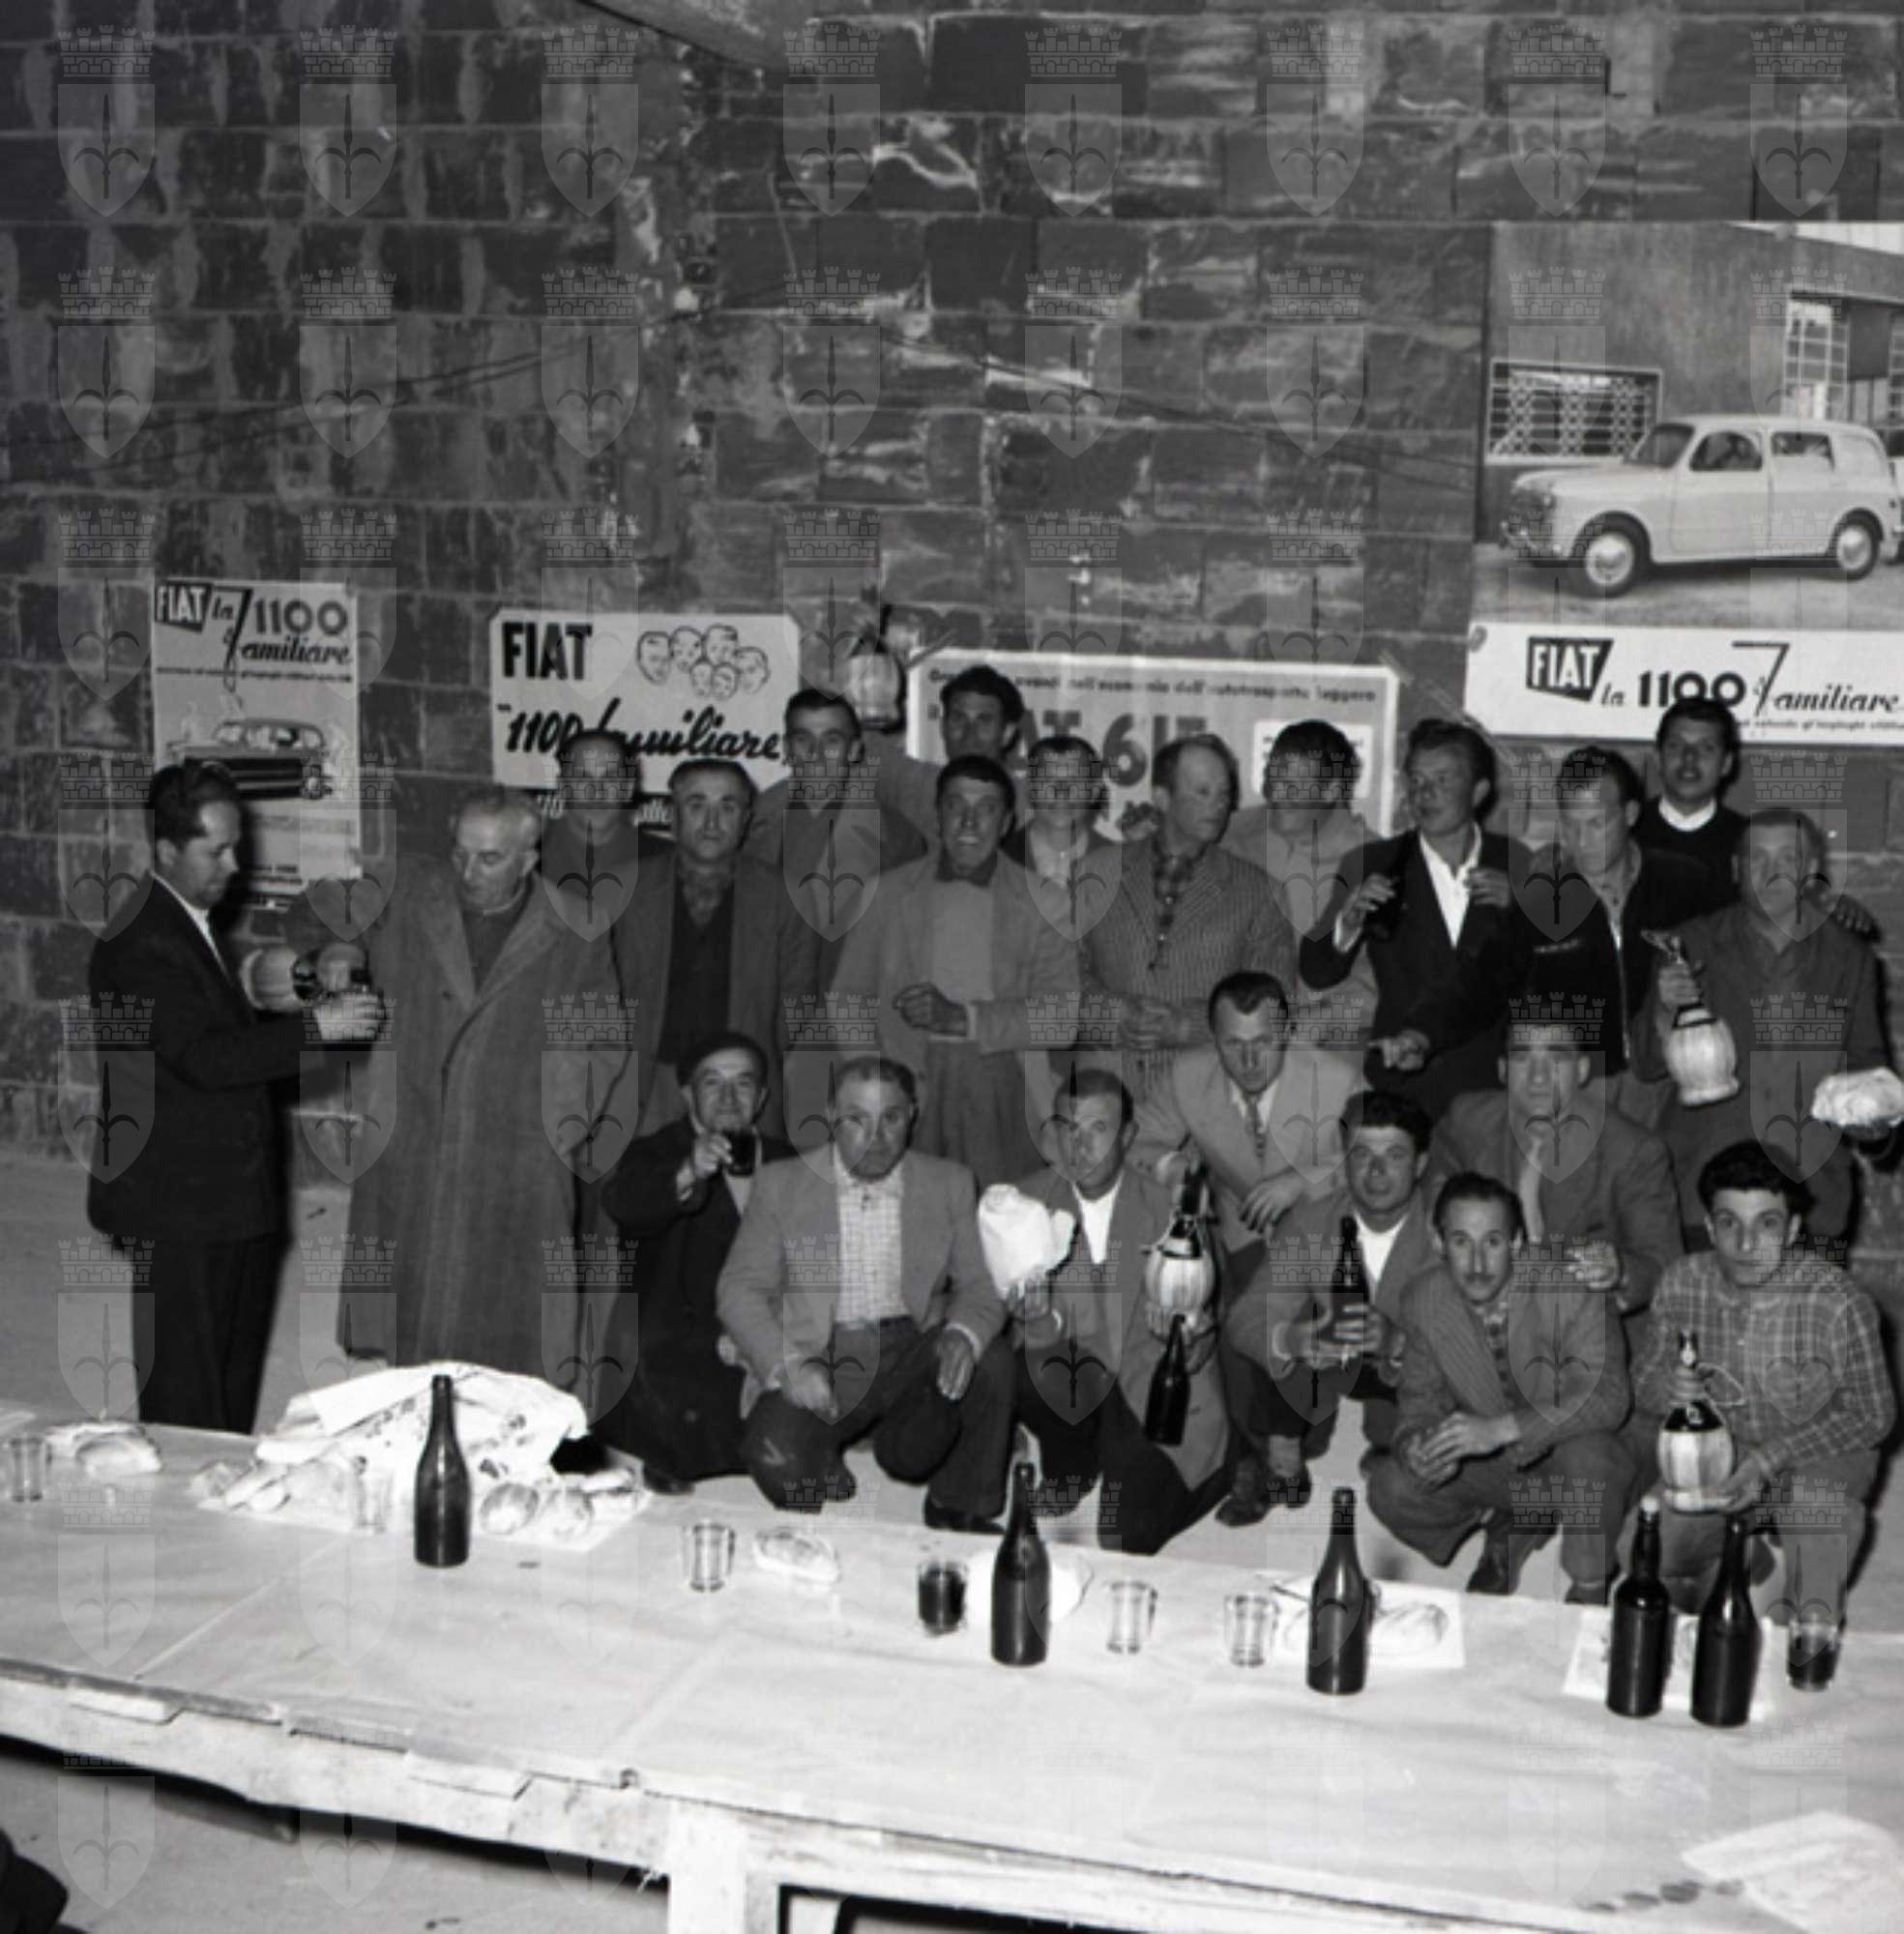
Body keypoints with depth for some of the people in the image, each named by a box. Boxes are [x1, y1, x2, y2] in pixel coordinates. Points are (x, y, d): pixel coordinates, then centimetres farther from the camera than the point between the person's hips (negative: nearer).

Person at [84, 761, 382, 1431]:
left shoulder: (193, 925, 15)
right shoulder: (141, 944, -17)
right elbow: (201, 1057, -25)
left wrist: (318, 1015, 5)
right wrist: (313, 1027, -24)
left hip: (230, 1197, 10)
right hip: (183, 1206, -10)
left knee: (233, 1393, 15)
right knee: (185, 1401, -3)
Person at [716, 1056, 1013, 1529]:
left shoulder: (949, 1184, 6)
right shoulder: (781, 1184, 2)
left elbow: (981, 1283, 3)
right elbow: (739, 1289, -1)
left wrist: (963, 1334, -22)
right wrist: (789, 1365, -19)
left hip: (914, 1353, 2)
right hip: (821, 1361, -2)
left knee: (990, 1363, -27)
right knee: (777, 1459, -30)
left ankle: (959, 1510, -2)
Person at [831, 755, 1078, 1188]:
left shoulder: (1038, 901, 7)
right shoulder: (892, 892, 11)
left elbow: (1064, 1015, -3)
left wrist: (965, 1018, -12)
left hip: (1000, 1090, -1)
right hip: (908, 1087, 1)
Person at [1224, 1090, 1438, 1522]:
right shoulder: (1308, 1223, -11)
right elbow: (1244, 1318, -19)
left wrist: (1396, 1342, -48)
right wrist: (1303, 1337, -43)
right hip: (1329, 1371, 2)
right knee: (1247, 1349, -22)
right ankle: (1277, 1468, 3)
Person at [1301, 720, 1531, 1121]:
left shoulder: (1516, 864, 4)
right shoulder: (1374, 865, 1)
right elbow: (1316, 974, -3)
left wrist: (1514, 909, -12)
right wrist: (1349, 919, -22)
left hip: (1496, 1086, 1)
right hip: (1401, 1084, -1)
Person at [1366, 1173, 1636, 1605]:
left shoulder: (1572, 1289, -24)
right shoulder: (1423, 1300, -10)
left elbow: (1608, 1396, -32)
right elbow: (1421, 1399, -1)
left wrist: (1501, 1428, -42)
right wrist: (1414, 1447, -26)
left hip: (1567, 1459, -4)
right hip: (1488, 1464, 4)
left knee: (1588, 1452, -37)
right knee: (1390, 1488, -19)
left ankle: (1589, 1589, -7)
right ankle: (1506, 1534, 12)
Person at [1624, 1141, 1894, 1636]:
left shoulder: (1839, 1303, -24)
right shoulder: (1682, 1284, -14)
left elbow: (1873, 1416, -13)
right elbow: (1645, 1379, 0)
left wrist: (1771, 1458, -24)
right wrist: (1665, 1388, -27)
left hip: (1818, 1452, -3)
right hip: (1714, 1447, 3)